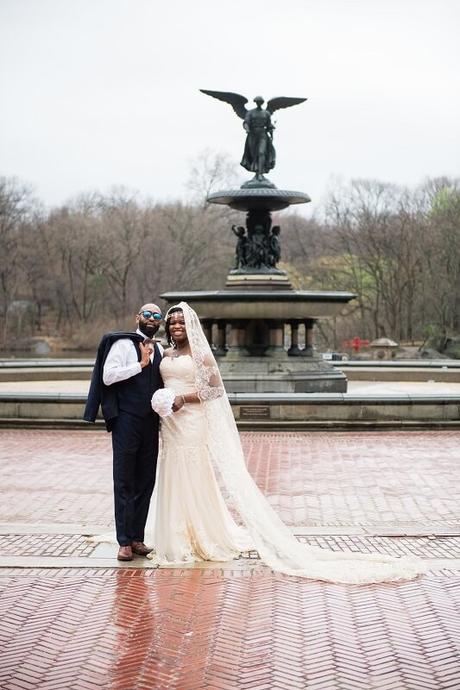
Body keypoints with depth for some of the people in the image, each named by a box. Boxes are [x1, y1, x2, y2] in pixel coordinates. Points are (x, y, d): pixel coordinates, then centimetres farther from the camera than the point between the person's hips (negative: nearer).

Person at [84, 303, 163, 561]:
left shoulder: (158, 350, 15)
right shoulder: (123, 343, -5)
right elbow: (108, 376, -15)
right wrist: (141, 363, -15)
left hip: (151, 422, 6)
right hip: (127, 421, -6)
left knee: (146, 481, 8)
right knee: (125, 482, -1)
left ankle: (137, 538, 17)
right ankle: (124, 542, 3)